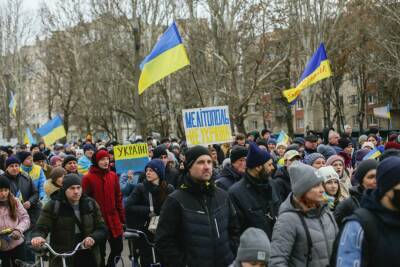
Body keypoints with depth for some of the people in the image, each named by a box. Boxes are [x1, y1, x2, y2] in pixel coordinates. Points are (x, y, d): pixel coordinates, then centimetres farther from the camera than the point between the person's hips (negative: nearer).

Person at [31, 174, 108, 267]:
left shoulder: (90, 204, 4)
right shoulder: (53, 206, -4)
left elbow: (102, 229, 2)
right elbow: (41, 228, -10)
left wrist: (93, 238, -20)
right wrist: (37, 237, -35)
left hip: (88, 259, 3)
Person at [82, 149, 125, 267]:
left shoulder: (113, 176, 5)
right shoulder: (88, 178, -9)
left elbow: (118, 197, 10)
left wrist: (122, 217, 9)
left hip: (113, 219, 4)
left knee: (118, 248, 9)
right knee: (100, 251, 7)